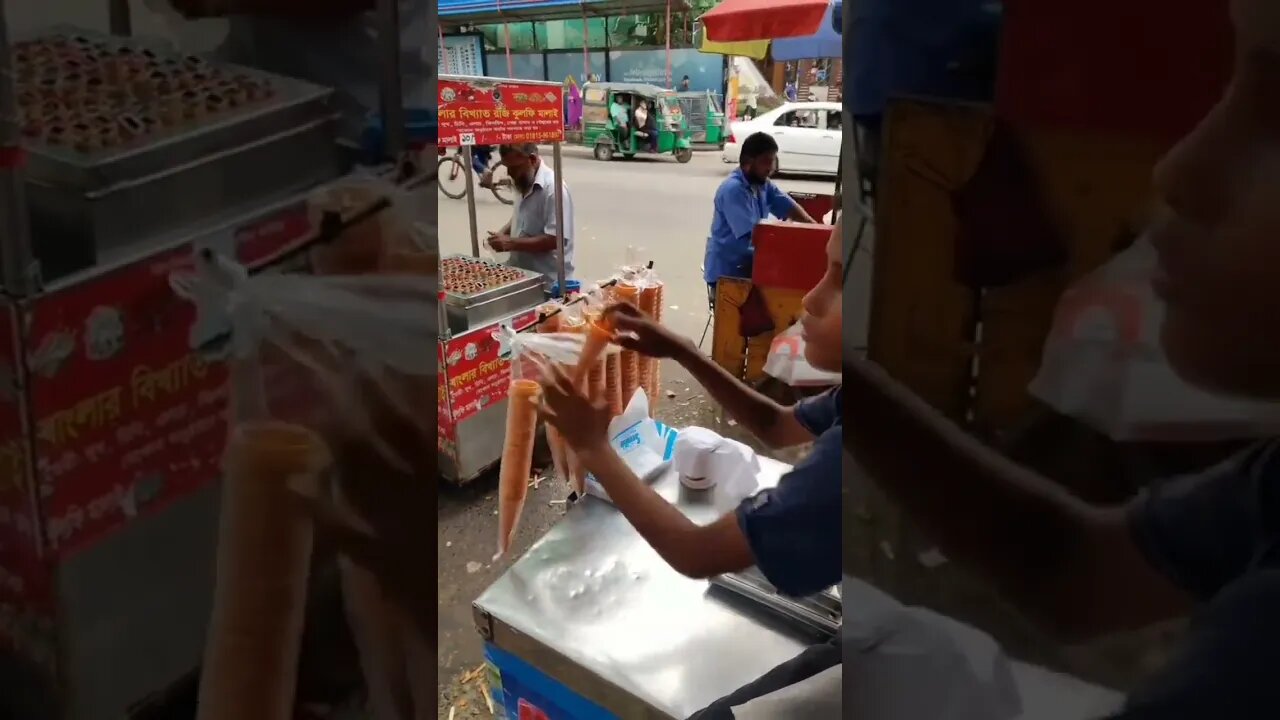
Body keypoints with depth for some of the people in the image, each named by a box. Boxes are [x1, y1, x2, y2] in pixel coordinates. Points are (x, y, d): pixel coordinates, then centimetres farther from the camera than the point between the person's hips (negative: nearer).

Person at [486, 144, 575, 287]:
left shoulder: (553, 188, -20)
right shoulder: (524, 183, 8)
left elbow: (555, 239, -26)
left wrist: (511, 243, -23)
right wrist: (503, 233, 4)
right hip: (522, 276, 8)